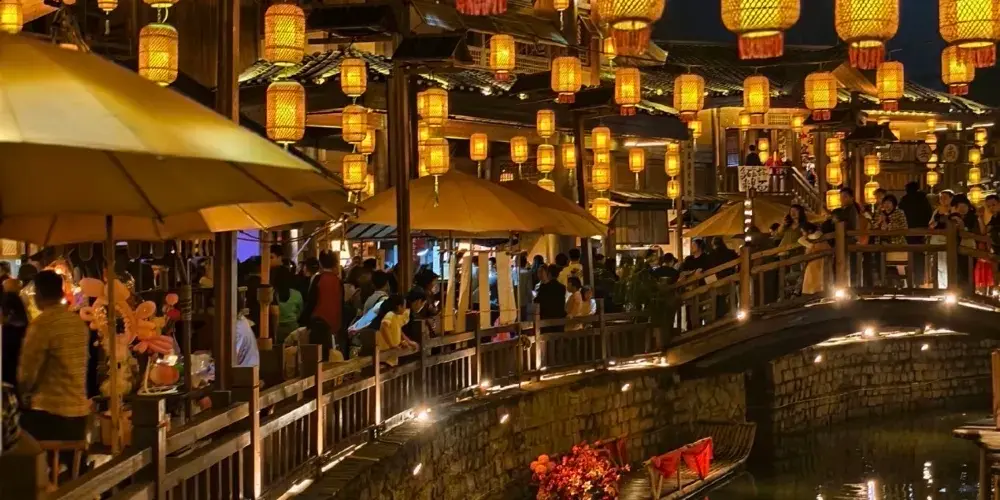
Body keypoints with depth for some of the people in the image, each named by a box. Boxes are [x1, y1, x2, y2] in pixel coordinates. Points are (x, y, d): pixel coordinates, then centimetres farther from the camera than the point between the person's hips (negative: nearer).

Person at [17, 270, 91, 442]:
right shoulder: (79, 322, 9)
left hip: (47, 411, -7)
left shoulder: (42, 323, -13)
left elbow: (27, 369, -9)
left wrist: (25, 394, 12)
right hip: (79, 410, 7)